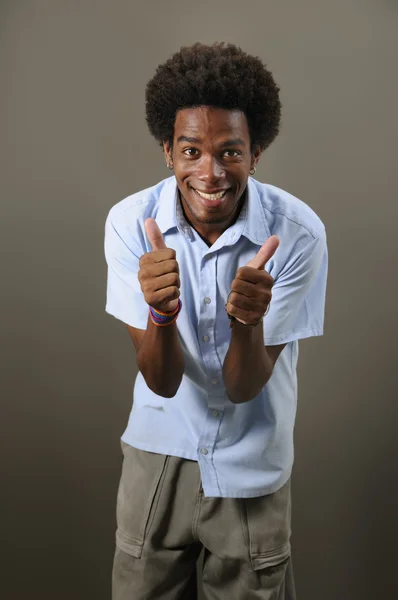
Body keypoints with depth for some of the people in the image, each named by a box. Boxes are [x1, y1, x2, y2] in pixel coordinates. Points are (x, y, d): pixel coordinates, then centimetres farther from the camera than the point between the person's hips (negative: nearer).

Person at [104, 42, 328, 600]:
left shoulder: (298, 233, -21)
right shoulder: (131, 222, -17)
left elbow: (243, 387, -18)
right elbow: (163, 381, -17)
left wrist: (248, 320, -39)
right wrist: (160, 312, -38)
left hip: (252, 467, -1)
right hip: (160, 450, 1)